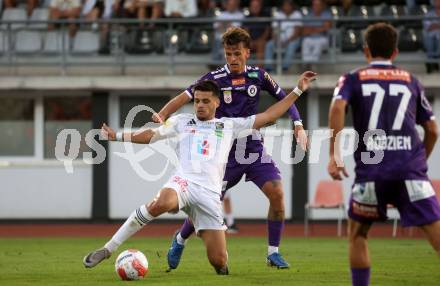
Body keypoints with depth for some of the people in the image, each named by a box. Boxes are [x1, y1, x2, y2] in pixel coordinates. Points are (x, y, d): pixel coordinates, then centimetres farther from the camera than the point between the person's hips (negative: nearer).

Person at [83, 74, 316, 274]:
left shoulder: (230, 126, 21)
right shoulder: (182, 122, 22)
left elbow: (268, 116, 20)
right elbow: (151, 135, 25)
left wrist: (298, 90, 18)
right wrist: (118, 136, 14)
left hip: (209, 193, 1)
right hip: (183, 182, -1)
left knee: (219, 261, -10)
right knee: (162, 203, -40)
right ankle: (109, 249, -32)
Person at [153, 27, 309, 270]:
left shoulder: (258, 76, 1)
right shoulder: (214, 78, -7)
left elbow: (284, 99, 13)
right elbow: (185, 97, -15)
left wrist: (298, 126, 1)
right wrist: (161, 116, -32)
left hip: (254, 148, 2)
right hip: (225, 151, -2)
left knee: (276, 193, -15)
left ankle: (273, 252, -2)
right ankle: (179, 241, 26)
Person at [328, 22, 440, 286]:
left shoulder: (353, 79, 13)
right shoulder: (411, 81, 19)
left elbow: (337, 108, -9)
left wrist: (334, 155, -9)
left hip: (371, 169, -1)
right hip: (410, 170, 1)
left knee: (358, 234, 20)